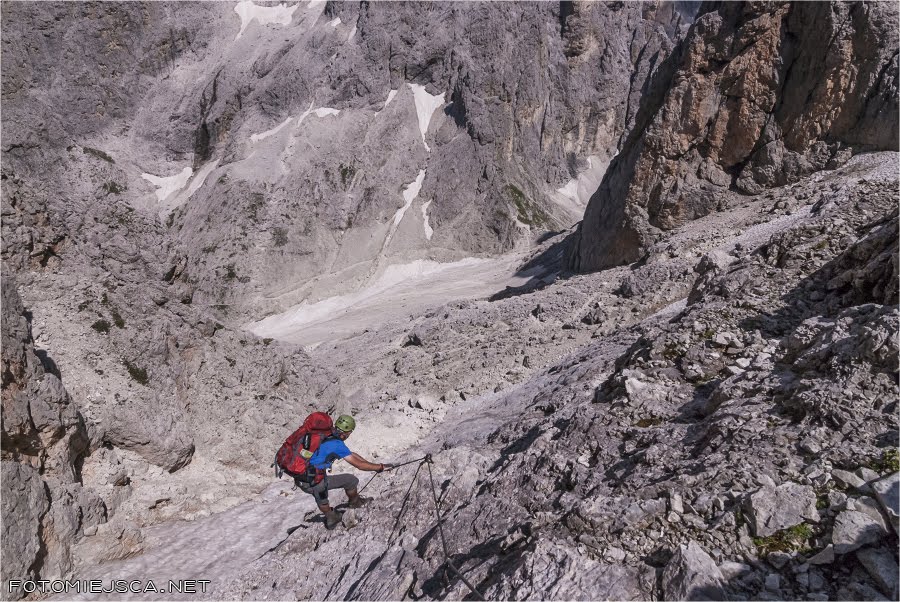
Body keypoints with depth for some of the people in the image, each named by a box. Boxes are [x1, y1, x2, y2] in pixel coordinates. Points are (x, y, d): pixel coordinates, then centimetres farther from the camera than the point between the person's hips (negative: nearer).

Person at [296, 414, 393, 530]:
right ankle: (355, 502, 37)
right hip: (315, 482, -8)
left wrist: (373, 465, 21)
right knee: (352, 480, 9)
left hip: (300, 480, 8)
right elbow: (358, 464, -11)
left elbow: (352, 455, 18)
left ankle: (330, 518, 55)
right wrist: (381, 467, -1)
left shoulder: (326, 437, 11)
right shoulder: (337, 444, -15)